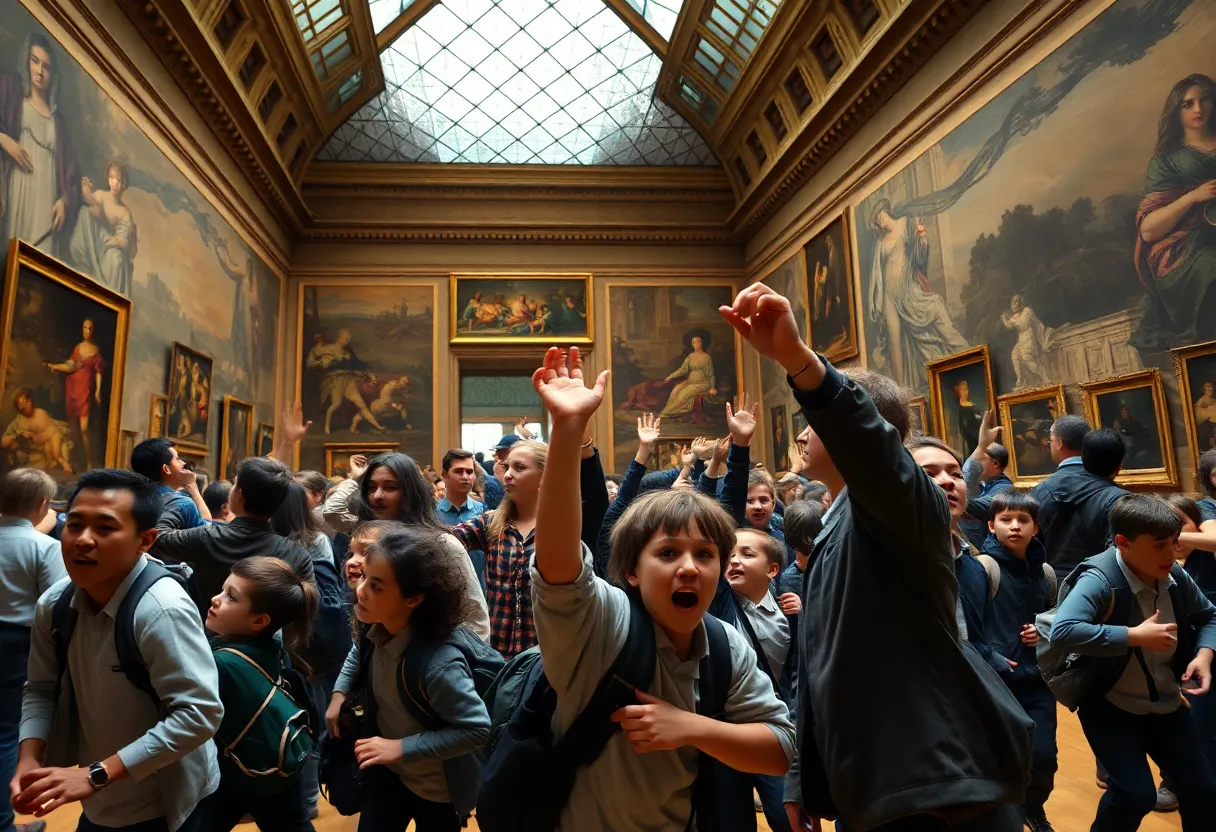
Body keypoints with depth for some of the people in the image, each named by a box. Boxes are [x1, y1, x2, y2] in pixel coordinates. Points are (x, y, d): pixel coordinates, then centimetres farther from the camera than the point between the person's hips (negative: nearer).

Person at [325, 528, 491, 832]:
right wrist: (339, 694, -4)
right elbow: (358, 654, 10)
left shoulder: (438, 663, -39)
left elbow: (477, 729, -31)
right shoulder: (376, 630, -16)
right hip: (386, 771, 5)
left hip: (437, 790, -5)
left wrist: (402, 748, -29)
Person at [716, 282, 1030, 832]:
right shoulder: (830, 533, 13)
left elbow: (872, 443, -38)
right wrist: (802, 779, 17)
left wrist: (795, 356, -52)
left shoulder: (900, 502, -12)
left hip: (944, 784, -8)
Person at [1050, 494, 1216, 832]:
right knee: (1136, 794, -12)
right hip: (1111, 706, -6)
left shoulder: (1176, 577, -7)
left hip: (1166, 704, 7)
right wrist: (1137, 636, -35)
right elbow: (1062, 631, -42)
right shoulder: (1100, 581, -28)